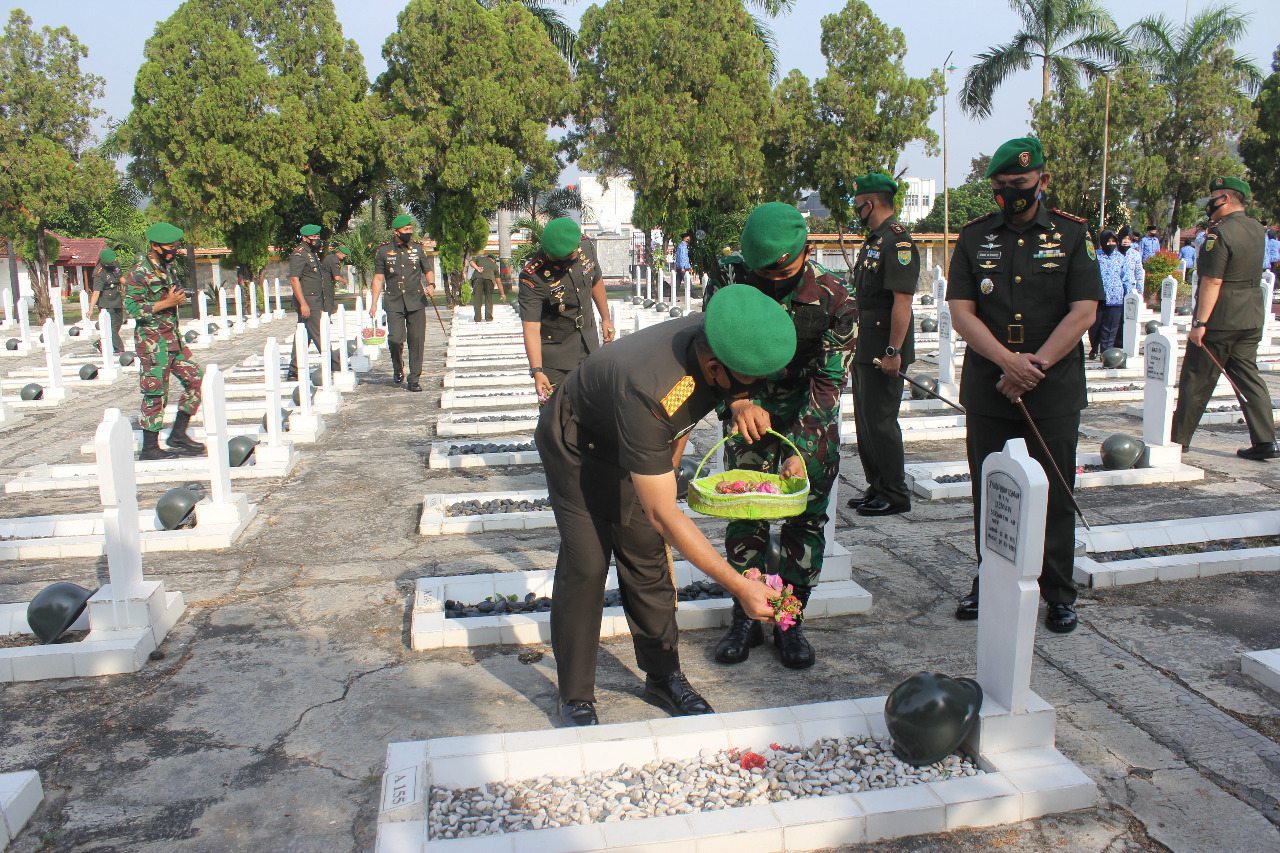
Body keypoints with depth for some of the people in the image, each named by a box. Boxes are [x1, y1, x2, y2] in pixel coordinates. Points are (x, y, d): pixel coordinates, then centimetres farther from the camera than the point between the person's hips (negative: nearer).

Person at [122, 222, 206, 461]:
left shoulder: (168, 269, 13)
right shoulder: (139, 273, -13)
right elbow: (132, 308, -20)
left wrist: (179, 297, 11)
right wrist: (167, 303, -21)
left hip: (174, 338, 9)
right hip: (152, 342, -9)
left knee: (196, 379, 6)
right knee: (155, 394, -3)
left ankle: (178, 435, 15)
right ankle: (150, 448, 8)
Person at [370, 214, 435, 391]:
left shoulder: (418, 248, 6)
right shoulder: (384, 250, 3)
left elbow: (428, 270, 15)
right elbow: (378, 278, 7)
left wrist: (431, 285, -7)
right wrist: (373, 303, 2)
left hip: (416, 301, 1)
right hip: (394, 302, -1)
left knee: (417, 340, -3)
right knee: (395, 338, -12)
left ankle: (414, 380, 6)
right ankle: (398, 368, 18)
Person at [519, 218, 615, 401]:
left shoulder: (585, 248, -10)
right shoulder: (532, 277, -27)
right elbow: (531, 327, -32)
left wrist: (606, 319, 21)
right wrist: (537, 371, -41)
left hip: (588, 343, 5)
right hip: (554, 349, -5)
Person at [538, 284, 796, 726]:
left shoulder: (715, 339, -24)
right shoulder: (648, 394, -45)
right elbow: (664, 515, -40)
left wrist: (671, 454, 10)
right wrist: (739, 586, -39)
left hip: (632, 442, 6)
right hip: (575, 444, -6)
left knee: (647, 558, 6)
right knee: (586, 565, -11)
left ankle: (664, 677, 20)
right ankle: (575, 699, 5)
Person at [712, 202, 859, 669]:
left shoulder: (835, 299, -21)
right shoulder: (731, 289, -18)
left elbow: (828, 381, -20)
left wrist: (797, 448, -30)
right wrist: (737, 403, -37)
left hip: (810, 413, -1)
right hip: (752, 407, 1)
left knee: (806, 515, -1)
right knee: (745, 510, -2)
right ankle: (746, 618, 11)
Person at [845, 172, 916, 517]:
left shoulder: (898, 241, -15)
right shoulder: (873, 239, 16)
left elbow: (902, 302, -21)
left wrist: (894, 351, -24)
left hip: (883, 352, -10)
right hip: (863, 349, 10)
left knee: (880, 422, -5)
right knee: (865, 421, 14)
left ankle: (895, 495, 5)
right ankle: (876, 487, 24)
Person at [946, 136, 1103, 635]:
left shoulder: (1073, 235, 3)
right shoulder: (973, 238, 6)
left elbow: (1083, 313, -5)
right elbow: (961, 313, -3)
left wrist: (1036, 365, -14)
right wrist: (1008, 360, -16)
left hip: (1055, 392, -1)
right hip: (987, 389, 2)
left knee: (1054, 495, 4)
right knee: (989, 492, 9)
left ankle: (1058, 595, 17)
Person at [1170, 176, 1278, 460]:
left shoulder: (1220, 234, -17)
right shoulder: (1256, 228, 8)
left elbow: (1212, 282, -21)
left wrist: (1200, 322, -21)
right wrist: (1216, 223, 16)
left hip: (1220, 320, -7)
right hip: (1252, 318, 8)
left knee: (1197, 379, 3)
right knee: (1248, 376, 10)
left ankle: (1178, 438, 12)